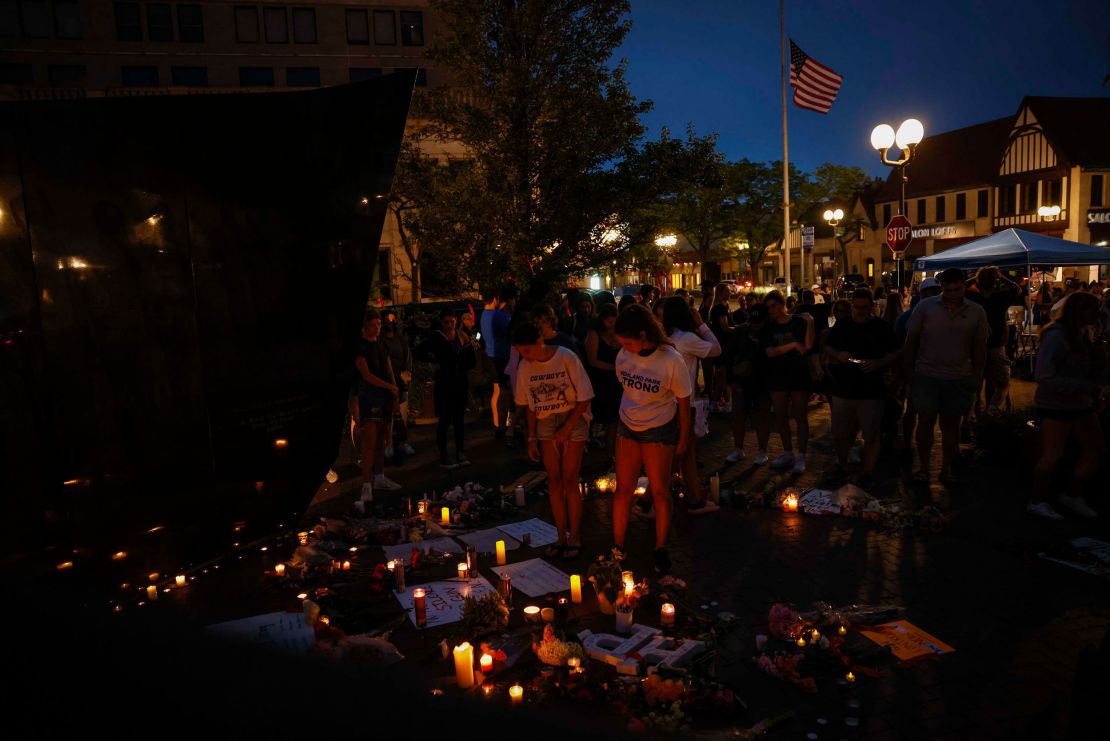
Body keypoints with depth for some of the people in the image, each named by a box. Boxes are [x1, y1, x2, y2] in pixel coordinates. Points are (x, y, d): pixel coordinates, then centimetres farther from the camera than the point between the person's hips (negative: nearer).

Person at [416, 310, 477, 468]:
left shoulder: (462, 336, 7)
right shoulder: (436, 337, -4)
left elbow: (472, 360, 9)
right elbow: (419, 351, -8)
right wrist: (435, 360, -7)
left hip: (461, 382, 4)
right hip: (444, 384, -4)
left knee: (459, 419, 9)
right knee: (445, 420, -1)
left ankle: (460, 453, 19)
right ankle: (443, 457, 6)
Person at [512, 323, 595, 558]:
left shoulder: (567, 358, -16)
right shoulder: (525, 367, -2)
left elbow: (584, 398, -12)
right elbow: (530, 406, 7)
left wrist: (566, 430, -14)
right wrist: (532, 439, 4)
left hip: (574, 418, -4)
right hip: (546, 424, 4)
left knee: (569, 479, -5)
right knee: (554, 480, 5)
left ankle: (574, 537, 8)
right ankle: (561, 536, 16)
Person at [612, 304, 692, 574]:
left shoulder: (671, 360, -21)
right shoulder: (623, 356, -10)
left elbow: (683, 402, -10)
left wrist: (683, 439, -3)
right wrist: (627, 413, 12)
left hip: (660, 429, -3)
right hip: (628, 427, 3)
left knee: (660, 491, 5)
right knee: (623, 488, 6)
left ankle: (661, 549, 22)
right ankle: (617, 545, 19)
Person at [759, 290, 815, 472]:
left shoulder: (799, 322, -3)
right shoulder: (769, 328, 7)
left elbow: (808, 346, -17)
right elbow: (770, 352, -8)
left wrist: (810, 323, -26)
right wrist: (793, 345, -18)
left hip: (798, 374, -4)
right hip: (778, 376, 4)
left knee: (800, 416, 1)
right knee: (780, 417, 9)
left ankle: (801, 457, 7)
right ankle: (788, 454, 22)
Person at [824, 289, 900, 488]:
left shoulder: (882, 327, 0)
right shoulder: (841, 326, 7)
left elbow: (894, 354, 1)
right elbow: (827, 348, 11)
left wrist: (878, 364, -18)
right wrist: (838, 355, -11)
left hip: (871, 391, -2)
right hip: (843, 389, 3)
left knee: (871, 435, 3)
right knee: (839, 434, 10)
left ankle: (868, 473, 18)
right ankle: (842, 467, 30)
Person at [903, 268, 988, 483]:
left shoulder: (976, 312, 4)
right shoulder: (925, 307, -2)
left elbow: (979, 347, 9)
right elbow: (911, 341, 2)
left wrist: (977, 377, 6)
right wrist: (909, 373, 1)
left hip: (960, 378, 2)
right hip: (927, 376, -2)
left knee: (951, 424, 9)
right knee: (925, 422, 1)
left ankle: (947, 467, 21)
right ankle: (923, 466, 15)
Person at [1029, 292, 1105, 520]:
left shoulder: (1084, 335, 9)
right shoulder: (1056, 336, -17)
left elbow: (1093, 373, 16)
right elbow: (1045, 377, -23)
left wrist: (1100, 357, -5)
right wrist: (1085, 387, -24)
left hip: (1081, 406, 9)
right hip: (1055, 406, -8)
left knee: (1094, 451, 11)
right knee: (1053, 456, 0)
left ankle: (1075, 496, 28)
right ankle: (1038, 502, 16)